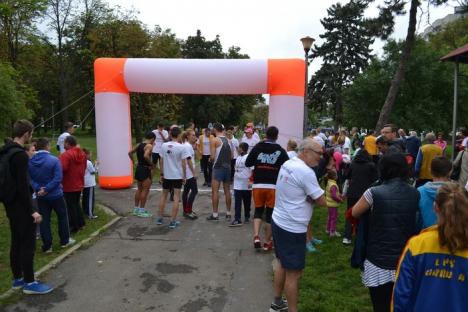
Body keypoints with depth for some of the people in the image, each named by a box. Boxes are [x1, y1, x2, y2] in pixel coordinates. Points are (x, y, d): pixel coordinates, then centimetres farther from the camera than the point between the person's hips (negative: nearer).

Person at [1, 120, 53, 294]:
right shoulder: (20, 154, -20)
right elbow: (22, 185, -24)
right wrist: (32, 210, -22)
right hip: (21, 205, -10)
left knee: (16, 242, 16)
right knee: (28, 243, -2)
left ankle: (17, 279, 25)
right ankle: (29, 283, 5)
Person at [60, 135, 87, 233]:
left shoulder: (66, 155, -20)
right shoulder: (82, 154, 7)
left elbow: (62, 169, -30)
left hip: (69, 186, -8)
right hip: (79, 184, 8)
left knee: (70, 206, 3)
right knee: (76, 204, 21)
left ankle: (74, 227, 10)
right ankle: (80, 223, 26)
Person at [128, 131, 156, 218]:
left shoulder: (139, 145, 10)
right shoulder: (149, 146, -14)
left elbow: (130, 153, 14)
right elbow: (146, 156, -30)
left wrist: (135, 162, 16)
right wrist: (151, 164, -17)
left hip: (138, 168, 9)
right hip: (146, 169, -9)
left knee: (139, 189, 18)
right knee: (145, 190, 0)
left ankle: (136, 209, 24)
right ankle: (141, 211, 3)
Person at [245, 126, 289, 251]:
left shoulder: (257, 147, 0)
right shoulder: (281, 151, -3)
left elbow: (247, 163, 4)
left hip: (258, 185, 1)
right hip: (273, 186, -1)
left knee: (258, 211, 16)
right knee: (270, 213, 9)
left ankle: (256, 237, -1)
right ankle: (267, 242, 17)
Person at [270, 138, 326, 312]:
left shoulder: (287, 164, 5)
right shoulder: (306, 172, -22)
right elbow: (322, 202, -16)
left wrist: (307, 198, -4)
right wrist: (311, 199, 1)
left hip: (278, 221, 10)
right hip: (292, 228, -10)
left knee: (282, 264, 23)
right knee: (294, 273, 3)